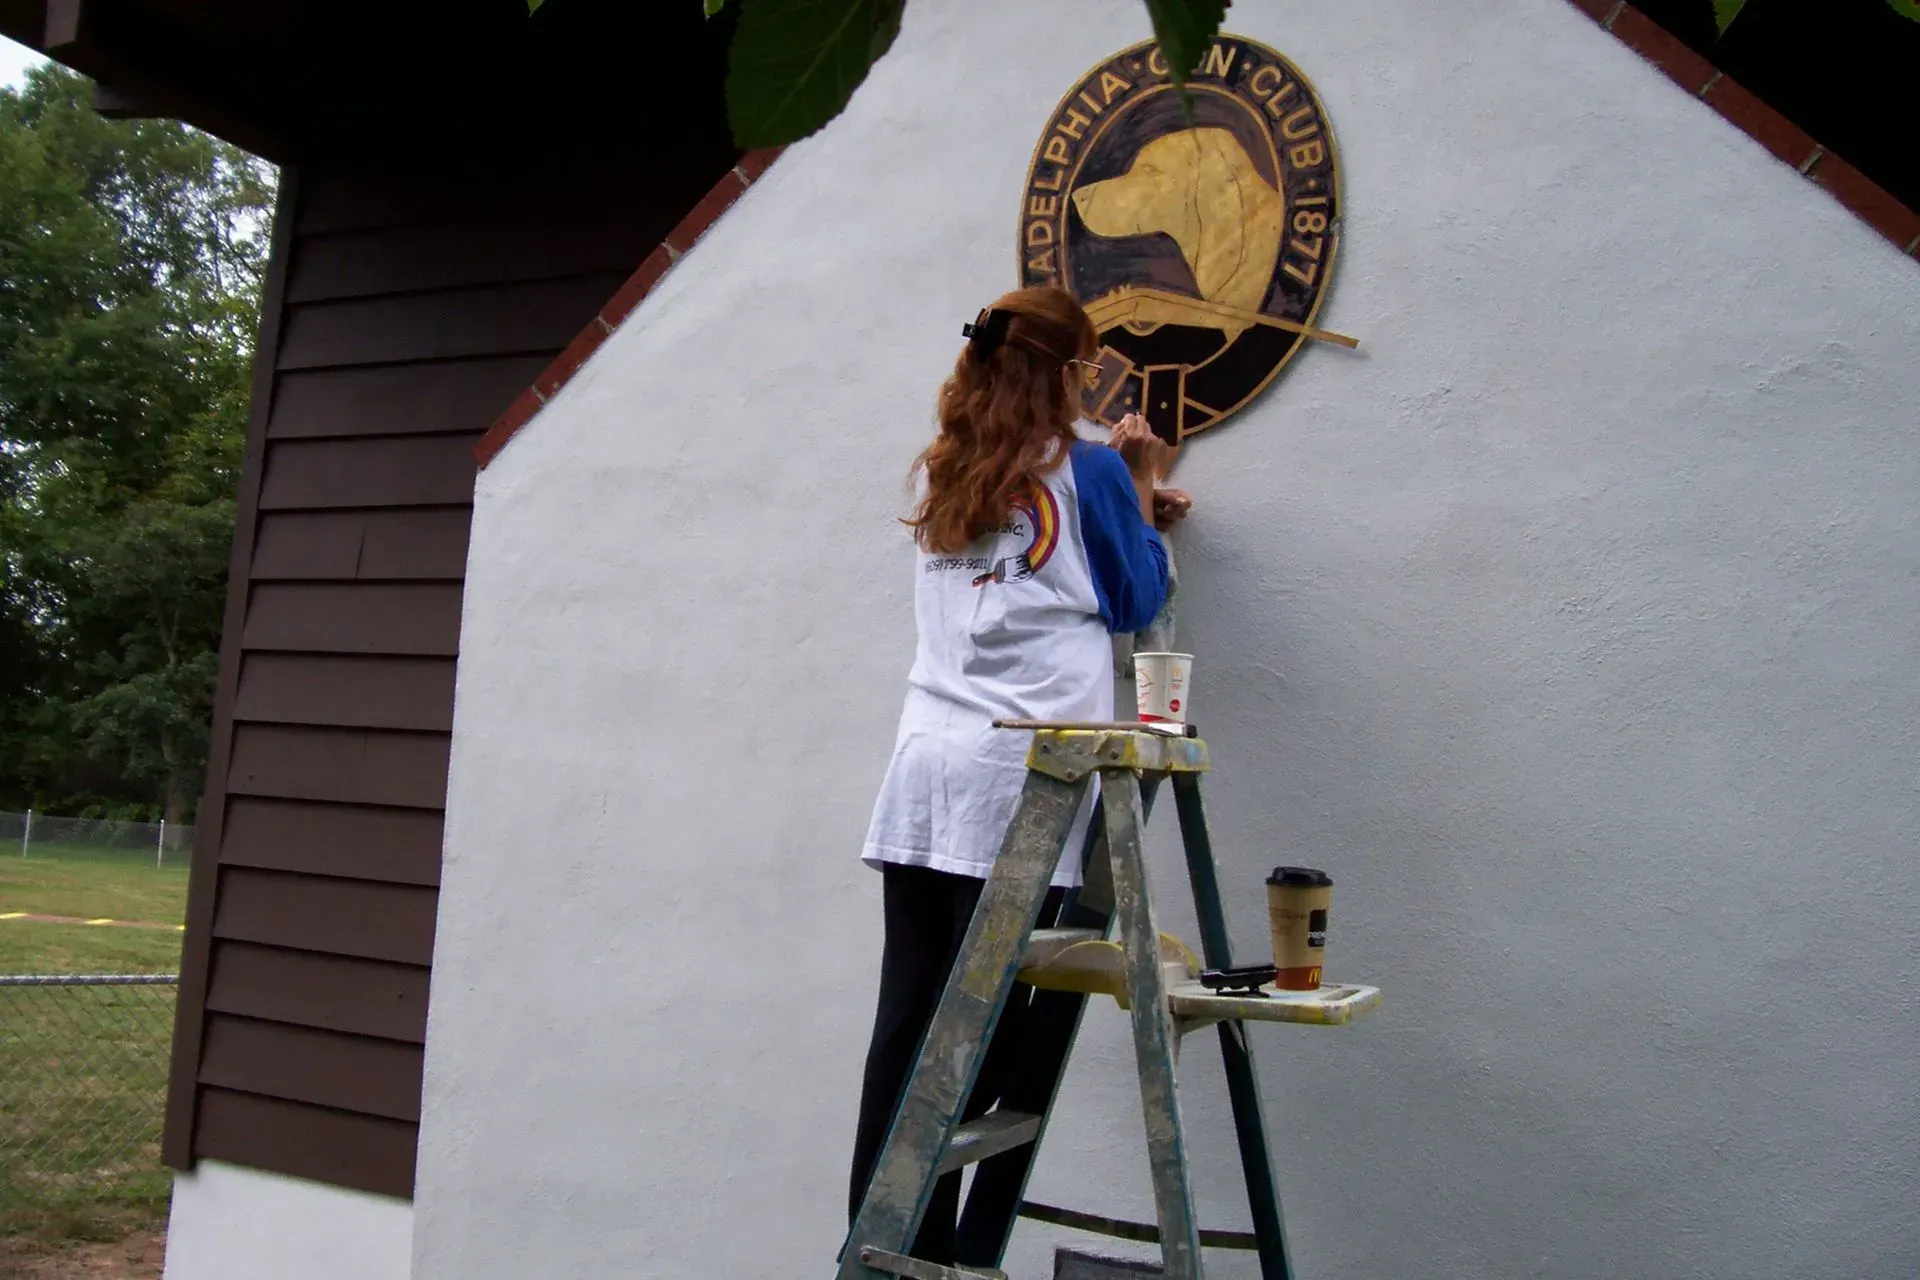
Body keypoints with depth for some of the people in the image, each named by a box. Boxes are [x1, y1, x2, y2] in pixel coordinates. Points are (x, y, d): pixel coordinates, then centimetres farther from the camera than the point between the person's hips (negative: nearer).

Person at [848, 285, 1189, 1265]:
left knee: (907, 1026, 4)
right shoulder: (1086, 469, 2)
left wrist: (1127, 501, 36)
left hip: (921, 775, 6)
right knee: (978, 1038, -2)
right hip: (1017, 782, -5)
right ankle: (920, 1252, 1)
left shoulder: (941, 477, 19)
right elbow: (1134, 603, 13)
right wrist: (1139, 489, 24)